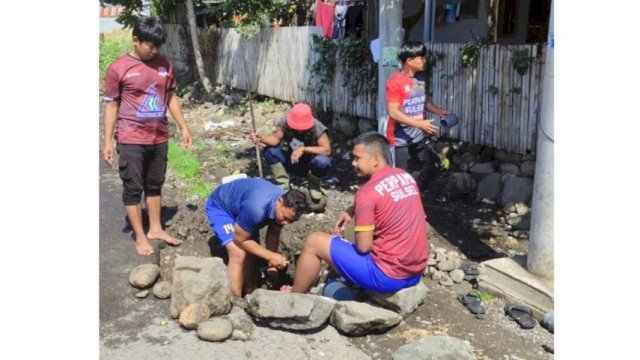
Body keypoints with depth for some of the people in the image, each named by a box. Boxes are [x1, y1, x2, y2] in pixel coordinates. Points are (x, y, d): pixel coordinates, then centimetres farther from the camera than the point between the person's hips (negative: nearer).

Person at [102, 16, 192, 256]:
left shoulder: (164, 65, 4)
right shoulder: (118, 68, -9)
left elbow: (171, 98, 14)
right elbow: (111, 106, -6)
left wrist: (184, 127, 12)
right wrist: (107, 141, -7)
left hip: (159, 138, 5)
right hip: (131, 140, -4)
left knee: (155, 185, 16)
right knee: (133, 189, 4)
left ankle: (155, 229, 29)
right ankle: (140, 236, 15)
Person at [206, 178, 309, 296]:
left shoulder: (287, 205, -20)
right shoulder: (257, 209, -44)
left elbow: (273, 233, -3)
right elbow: (239, 240, -28)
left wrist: (272, 260, -13)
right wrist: (271, 256, -27)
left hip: (240, 206, 8)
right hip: (219, 207, -8)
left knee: (251, 252, 10)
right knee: (239, 254, -22)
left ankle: (251, 295, 29)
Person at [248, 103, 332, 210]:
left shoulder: (317, 128, -27)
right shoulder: (285, 122, -16)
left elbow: (327, 150, -31)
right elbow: (276, 138, -18)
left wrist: (303, 149, -38)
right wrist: (261, 138, -39)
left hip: (310, 165, -3)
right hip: (292, 162, 3)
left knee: (322, 161, -37)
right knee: (270, 151, -20)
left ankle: (314, 186, -2)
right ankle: (283, 186, -5)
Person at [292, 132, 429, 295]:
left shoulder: (367, 192, -17)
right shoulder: (405, 176, 6)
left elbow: (363, 246, -16)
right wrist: (352, 210, 12)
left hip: (387, 275, -8)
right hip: (416, 272, 8)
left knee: (314, 241, 4)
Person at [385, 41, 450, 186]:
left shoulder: (420, 80, 5)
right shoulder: (395, 83, -19)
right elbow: (394, 113, -23)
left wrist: (439, 111, 1)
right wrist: (420, 123, -28)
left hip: (418, 137, 8)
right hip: (400, 140, -8)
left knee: (428, 166, 18)